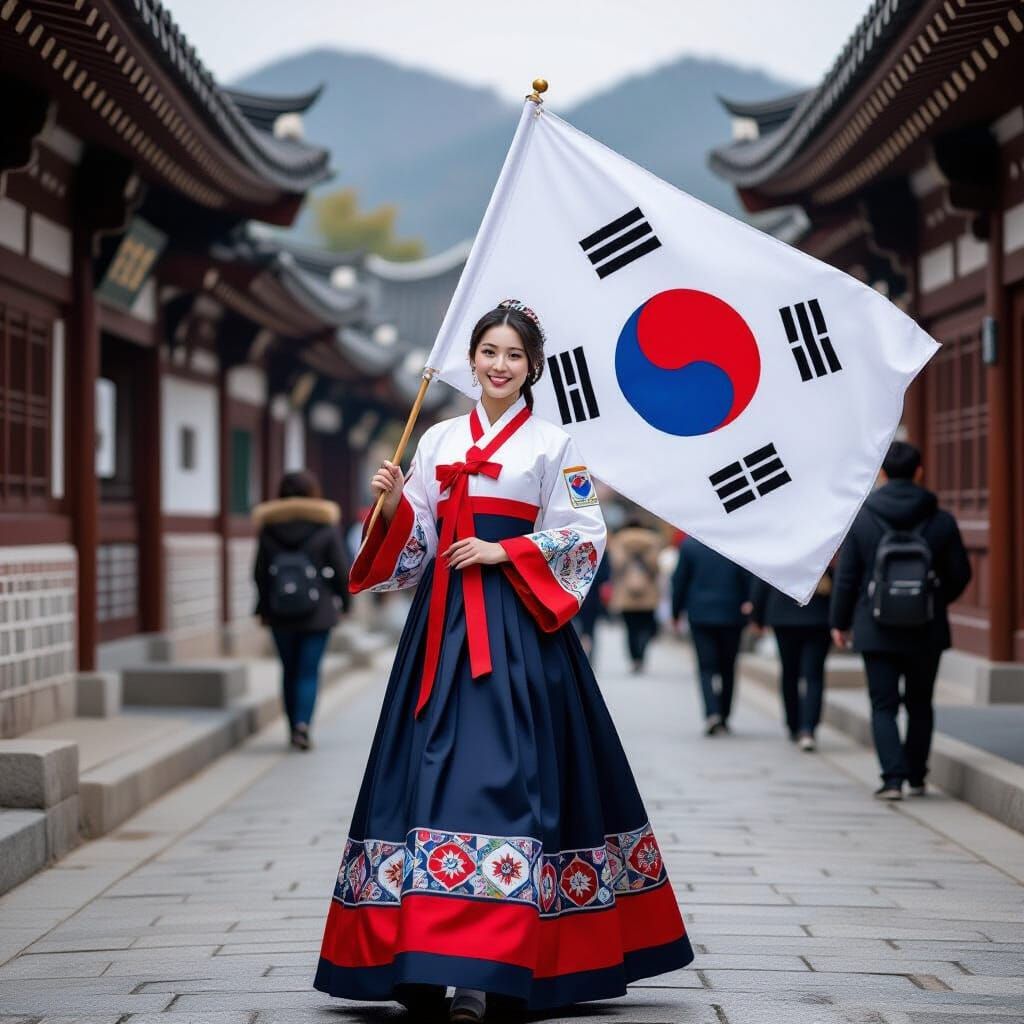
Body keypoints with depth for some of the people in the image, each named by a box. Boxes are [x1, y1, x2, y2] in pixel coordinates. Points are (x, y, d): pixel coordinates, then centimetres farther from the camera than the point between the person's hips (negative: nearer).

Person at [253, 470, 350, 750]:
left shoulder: (269, 528, 0)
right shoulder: (326, 527, -5)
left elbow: (259, 573, 3)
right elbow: (341, 569, -4)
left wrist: (263, 607, 13)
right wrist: (344, 599, 10)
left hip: (280, 614, 2)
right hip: (318, 612, -2)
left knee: (289, 671, 13)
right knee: (309, 671, -1)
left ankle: (295, 727, 18)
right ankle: (302, 723, -19)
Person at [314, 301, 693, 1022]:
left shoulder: (554, 445, 5)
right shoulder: (439, 441, 16)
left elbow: (584, 538, -1)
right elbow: (412, 546, 15)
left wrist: (505, 552, -10)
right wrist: (393, 504, -4)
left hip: (520, 625, -4)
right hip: (443, 623, 4)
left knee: (503, 778, -12)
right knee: (431, 772, -2)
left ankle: (490, 966, -14)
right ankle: (421, 961, 1)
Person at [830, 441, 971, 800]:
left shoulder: (861, 519, -6)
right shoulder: (941, 521, -4)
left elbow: (846, 576, -3)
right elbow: (960, 574, 3)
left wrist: (839, 622, 9)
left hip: (877, 631, -1)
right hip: (927, 632, 1)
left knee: (884, 706, 2)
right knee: (919, 705, 15)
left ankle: (893, 778, -12)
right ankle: (916, 777, 20)